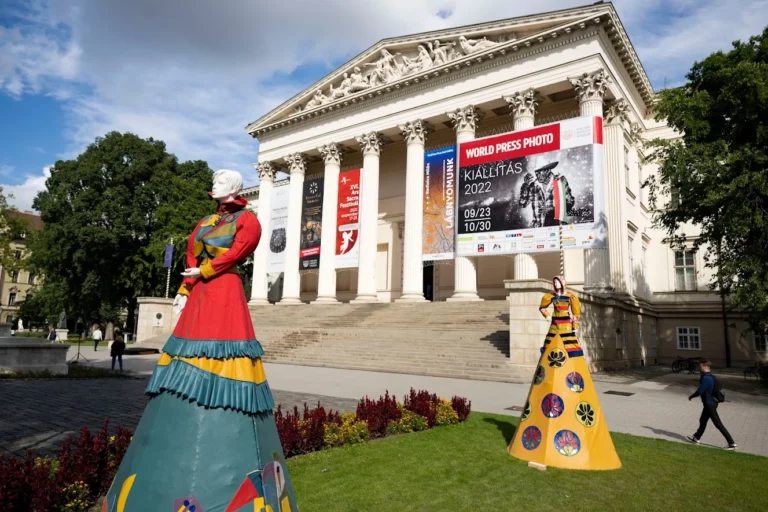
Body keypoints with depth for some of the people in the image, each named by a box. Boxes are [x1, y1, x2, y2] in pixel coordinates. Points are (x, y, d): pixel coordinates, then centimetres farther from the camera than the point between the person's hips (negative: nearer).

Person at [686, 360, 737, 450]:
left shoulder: (706, 378, -24)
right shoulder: (710, 377, 7)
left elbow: (700, 391, -22)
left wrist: (691, 396, -6)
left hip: (709, 404, -10)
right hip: (711, 403, 10)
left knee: (718, 424, -3)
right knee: (703, 421, 20)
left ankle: (732, 444, 2)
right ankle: (696, 438, 32)